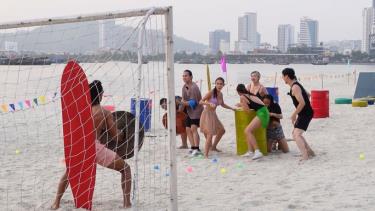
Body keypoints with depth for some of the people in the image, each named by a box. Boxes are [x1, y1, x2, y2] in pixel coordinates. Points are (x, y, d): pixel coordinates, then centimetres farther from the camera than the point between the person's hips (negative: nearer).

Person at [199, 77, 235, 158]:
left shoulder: (220, 94, 6)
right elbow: (201, 102, -20)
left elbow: (222, 104, 24)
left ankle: (213, 147, 38)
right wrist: (209, 103, -34)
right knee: (210, 134, -16)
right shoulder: (211, 92, -16)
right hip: (207, 114, -8)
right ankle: (206, 154, -11)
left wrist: (232, 108, 25)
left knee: (221, 130, 20)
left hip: (213, 115, 9)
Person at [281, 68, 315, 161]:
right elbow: (308, 95, 26)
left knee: (296, 134, -19)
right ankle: (310, 152, 26)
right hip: (304, 113, 11)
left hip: (305, 114, -11)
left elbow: (302, 103, -28)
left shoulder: (295, 87, -19)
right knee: (295, 133, 20)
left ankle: (305, 156, -27)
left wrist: (294, 115, -18)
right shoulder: (296, 85, 12)